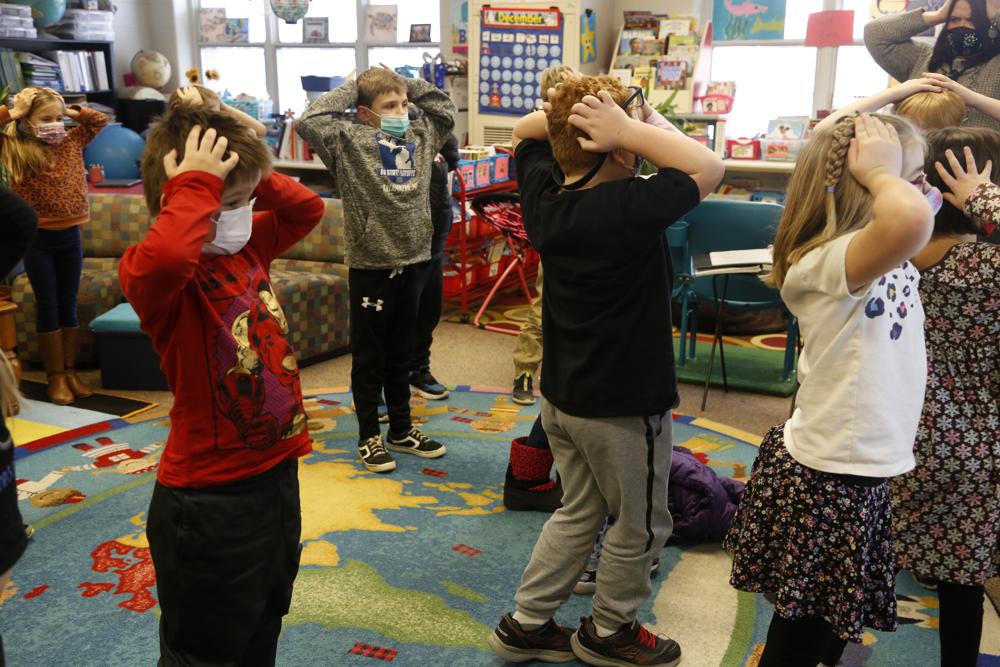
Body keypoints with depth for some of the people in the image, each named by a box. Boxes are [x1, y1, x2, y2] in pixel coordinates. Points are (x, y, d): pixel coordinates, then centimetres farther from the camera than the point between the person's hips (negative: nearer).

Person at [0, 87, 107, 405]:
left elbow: (100, 120, 17)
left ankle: (70, 371, 19)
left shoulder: (71, 142, 5)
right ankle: (55, 376, 13)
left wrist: (71, 111, 4)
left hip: (70, 236, 3)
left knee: (69, 305, 10)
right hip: (37, 239, -3)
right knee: (48, 306, 4)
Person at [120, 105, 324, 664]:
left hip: (277, 472, 8)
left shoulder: (250, 245, 3)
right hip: (210, 498, -8)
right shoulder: (152, 274, -21)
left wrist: (253, 174, -1)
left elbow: (308, 208, 15)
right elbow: (164, 259, -45)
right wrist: (198, 186, -31)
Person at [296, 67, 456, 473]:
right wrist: (351, 88, -10)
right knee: (369, 357, 8)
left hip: (410, 262, 5)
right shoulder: (350, 141, -9)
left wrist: (406, 85, 9)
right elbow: (310, 121, -22)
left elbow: (445, 109, 20)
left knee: (401, 355, 18)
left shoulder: (420, 137, 8)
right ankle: (369, 436, 21)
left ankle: (401, 430, 30)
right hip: (369, 267, -5)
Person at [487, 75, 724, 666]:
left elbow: (526, 131, 11)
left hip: (562, 394, 8)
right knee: (642, 526, 16)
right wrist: (627, 127, -27)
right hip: (624, 406, -7)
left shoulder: (543, 195, -6)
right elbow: (709, 166, -25)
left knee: (580, 511, 24)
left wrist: (567, 113, -7)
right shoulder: (627, 208, -27)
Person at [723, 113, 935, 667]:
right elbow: (911, 220, -47)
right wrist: (878, 172, -30)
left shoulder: (892, 257, 4)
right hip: (826, 481, -9)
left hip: (863, 473, 9)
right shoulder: (827, 262, -27)